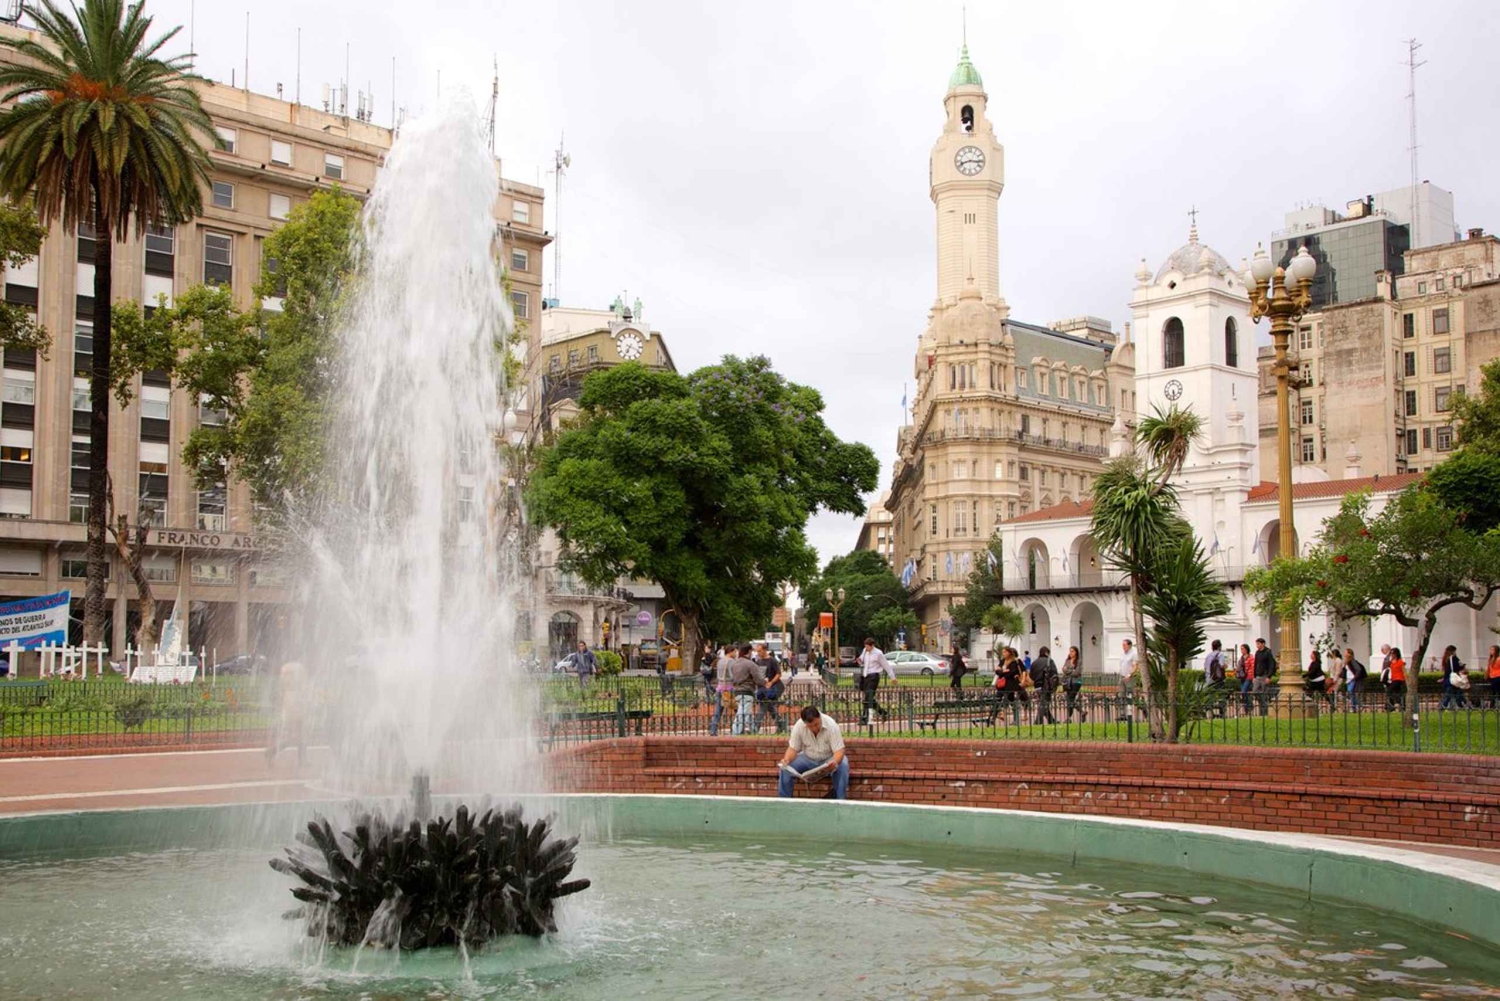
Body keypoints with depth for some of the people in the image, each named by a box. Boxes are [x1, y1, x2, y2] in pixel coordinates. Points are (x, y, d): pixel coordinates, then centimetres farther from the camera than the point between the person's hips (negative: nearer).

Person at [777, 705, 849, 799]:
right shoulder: (799, 726, -19)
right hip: (807, 759, 2)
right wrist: (787, 759, -32)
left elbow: (839, 750, -26)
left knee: (842, 766, -34)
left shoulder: (831, 725, -26)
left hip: (828, 759, -2)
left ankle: (840, 801, -21)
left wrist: (834, 762, -49)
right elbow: (793, 748, -10)